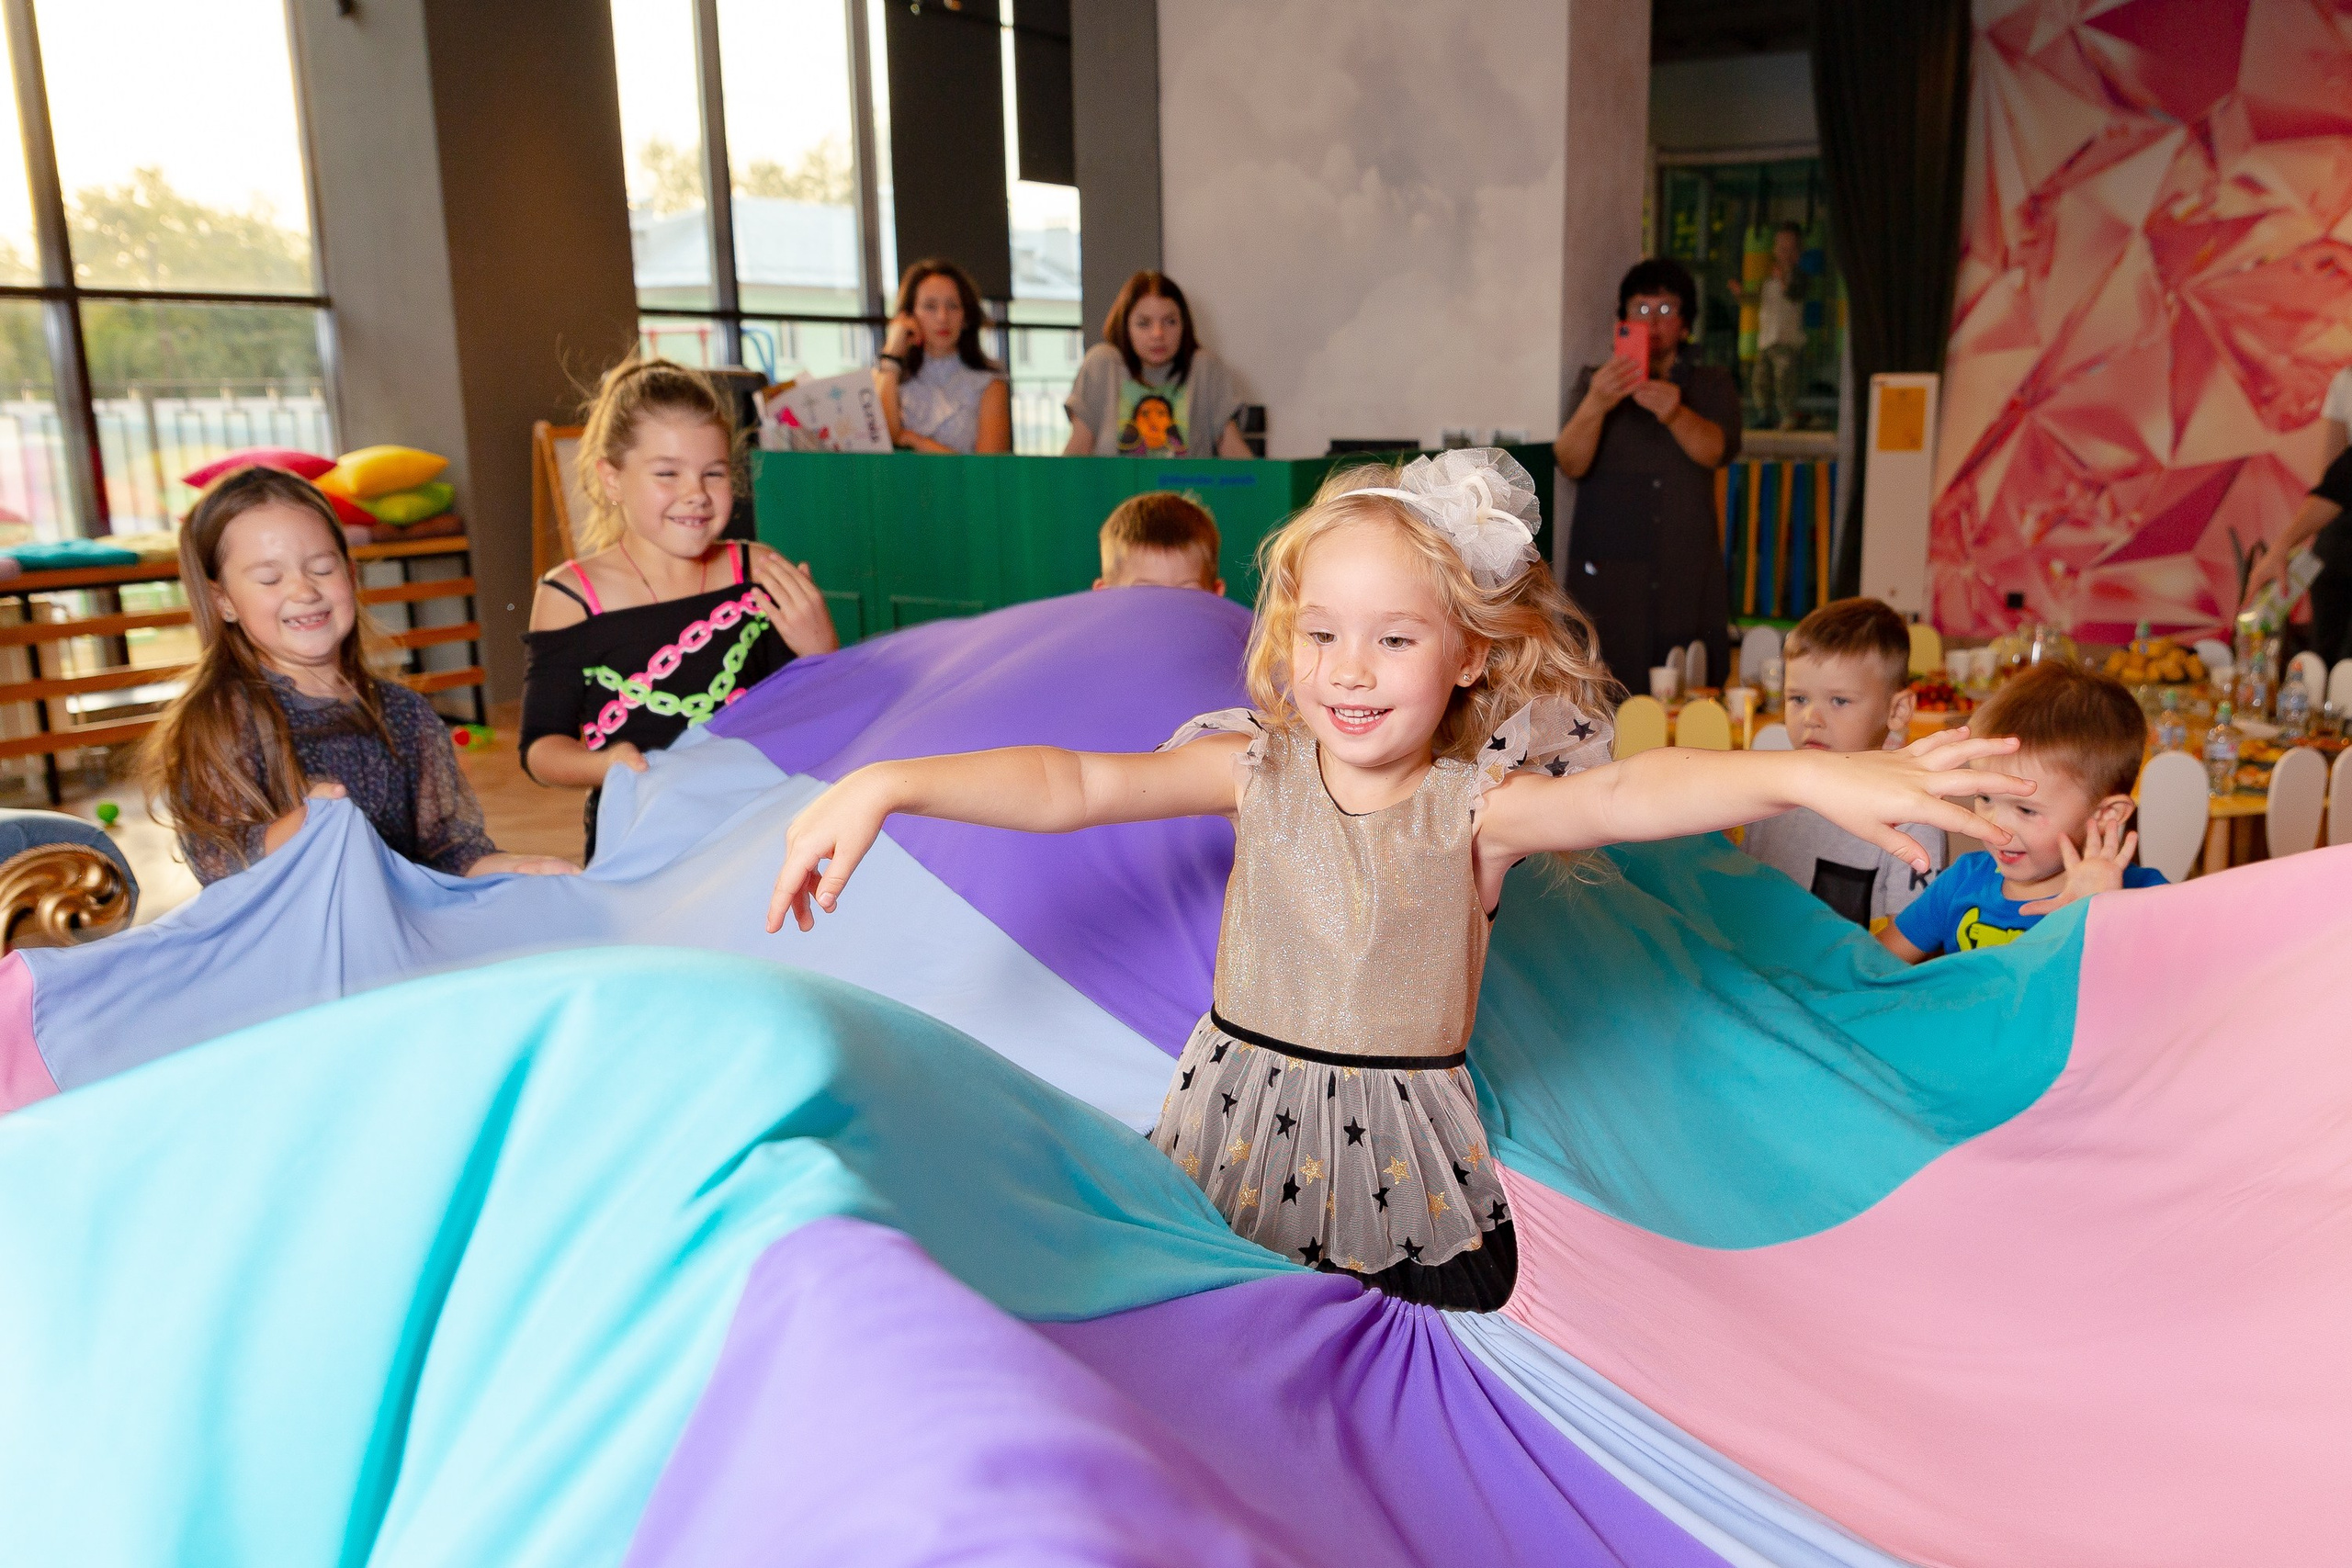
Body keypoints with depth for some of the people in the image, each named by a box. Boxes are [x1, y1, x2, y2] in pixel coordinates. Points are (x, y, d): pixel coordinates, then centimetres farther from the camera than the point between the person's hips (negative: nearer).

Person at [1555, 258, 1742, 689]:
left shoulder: (1713, 385, 15)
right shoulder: (1596, 382, 12)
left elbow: (1716, 450, -6)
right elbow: (1571, 463, -4)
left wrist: (1676, 414, -27)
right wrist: (1595, 406, -25)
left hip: (1689, 577, 1)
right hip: (1607, 575, -1)